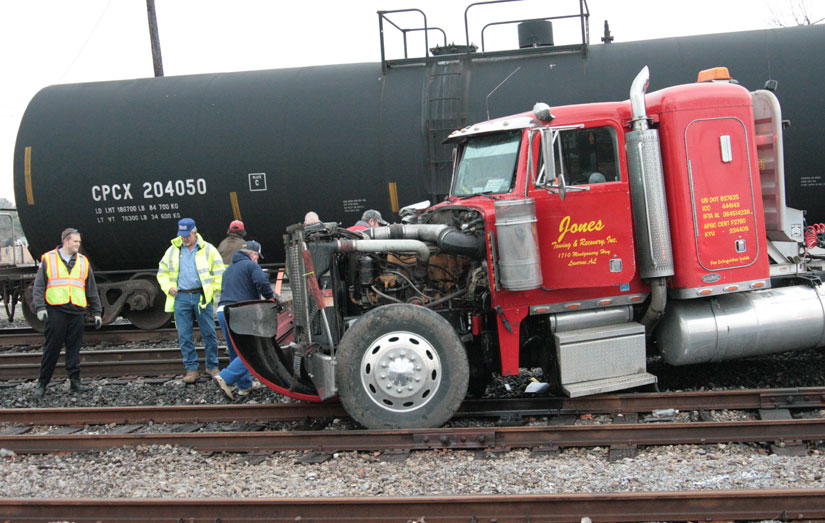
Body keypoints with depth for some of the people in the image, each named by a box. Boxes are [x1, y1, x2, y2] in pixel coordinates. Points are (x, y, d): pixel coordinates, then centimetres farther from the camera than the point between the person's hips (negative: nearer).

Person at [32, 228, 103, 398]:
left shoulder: (83, 262, 14)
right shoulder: (48, 259, 5)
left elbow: (92, 290, 16)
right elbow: (39, 286, 3)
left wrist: (97, 312, 12)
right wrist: (40, 307, -9)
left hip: (76, 312, 3)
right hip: (55, 311, -3)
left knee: (74, 348, 5)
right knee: (51, 348, -1)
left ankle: (75, 381, 10)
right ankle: (42, 383, 8)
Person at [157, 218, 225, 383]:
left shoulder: (208, 249, 3)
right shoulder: (173, 250, 11)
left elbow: (219, 272, 5)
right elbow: (162, 272, 19)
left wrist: (213, 289, -5)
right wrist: (168, 287, 2)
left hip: (202, 296, -2)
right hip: (181, 297, 2)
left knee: (209, 333, 2)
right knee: (184, 336, 2)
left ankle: (212, 366, 15)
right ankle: (191, 368, 12)